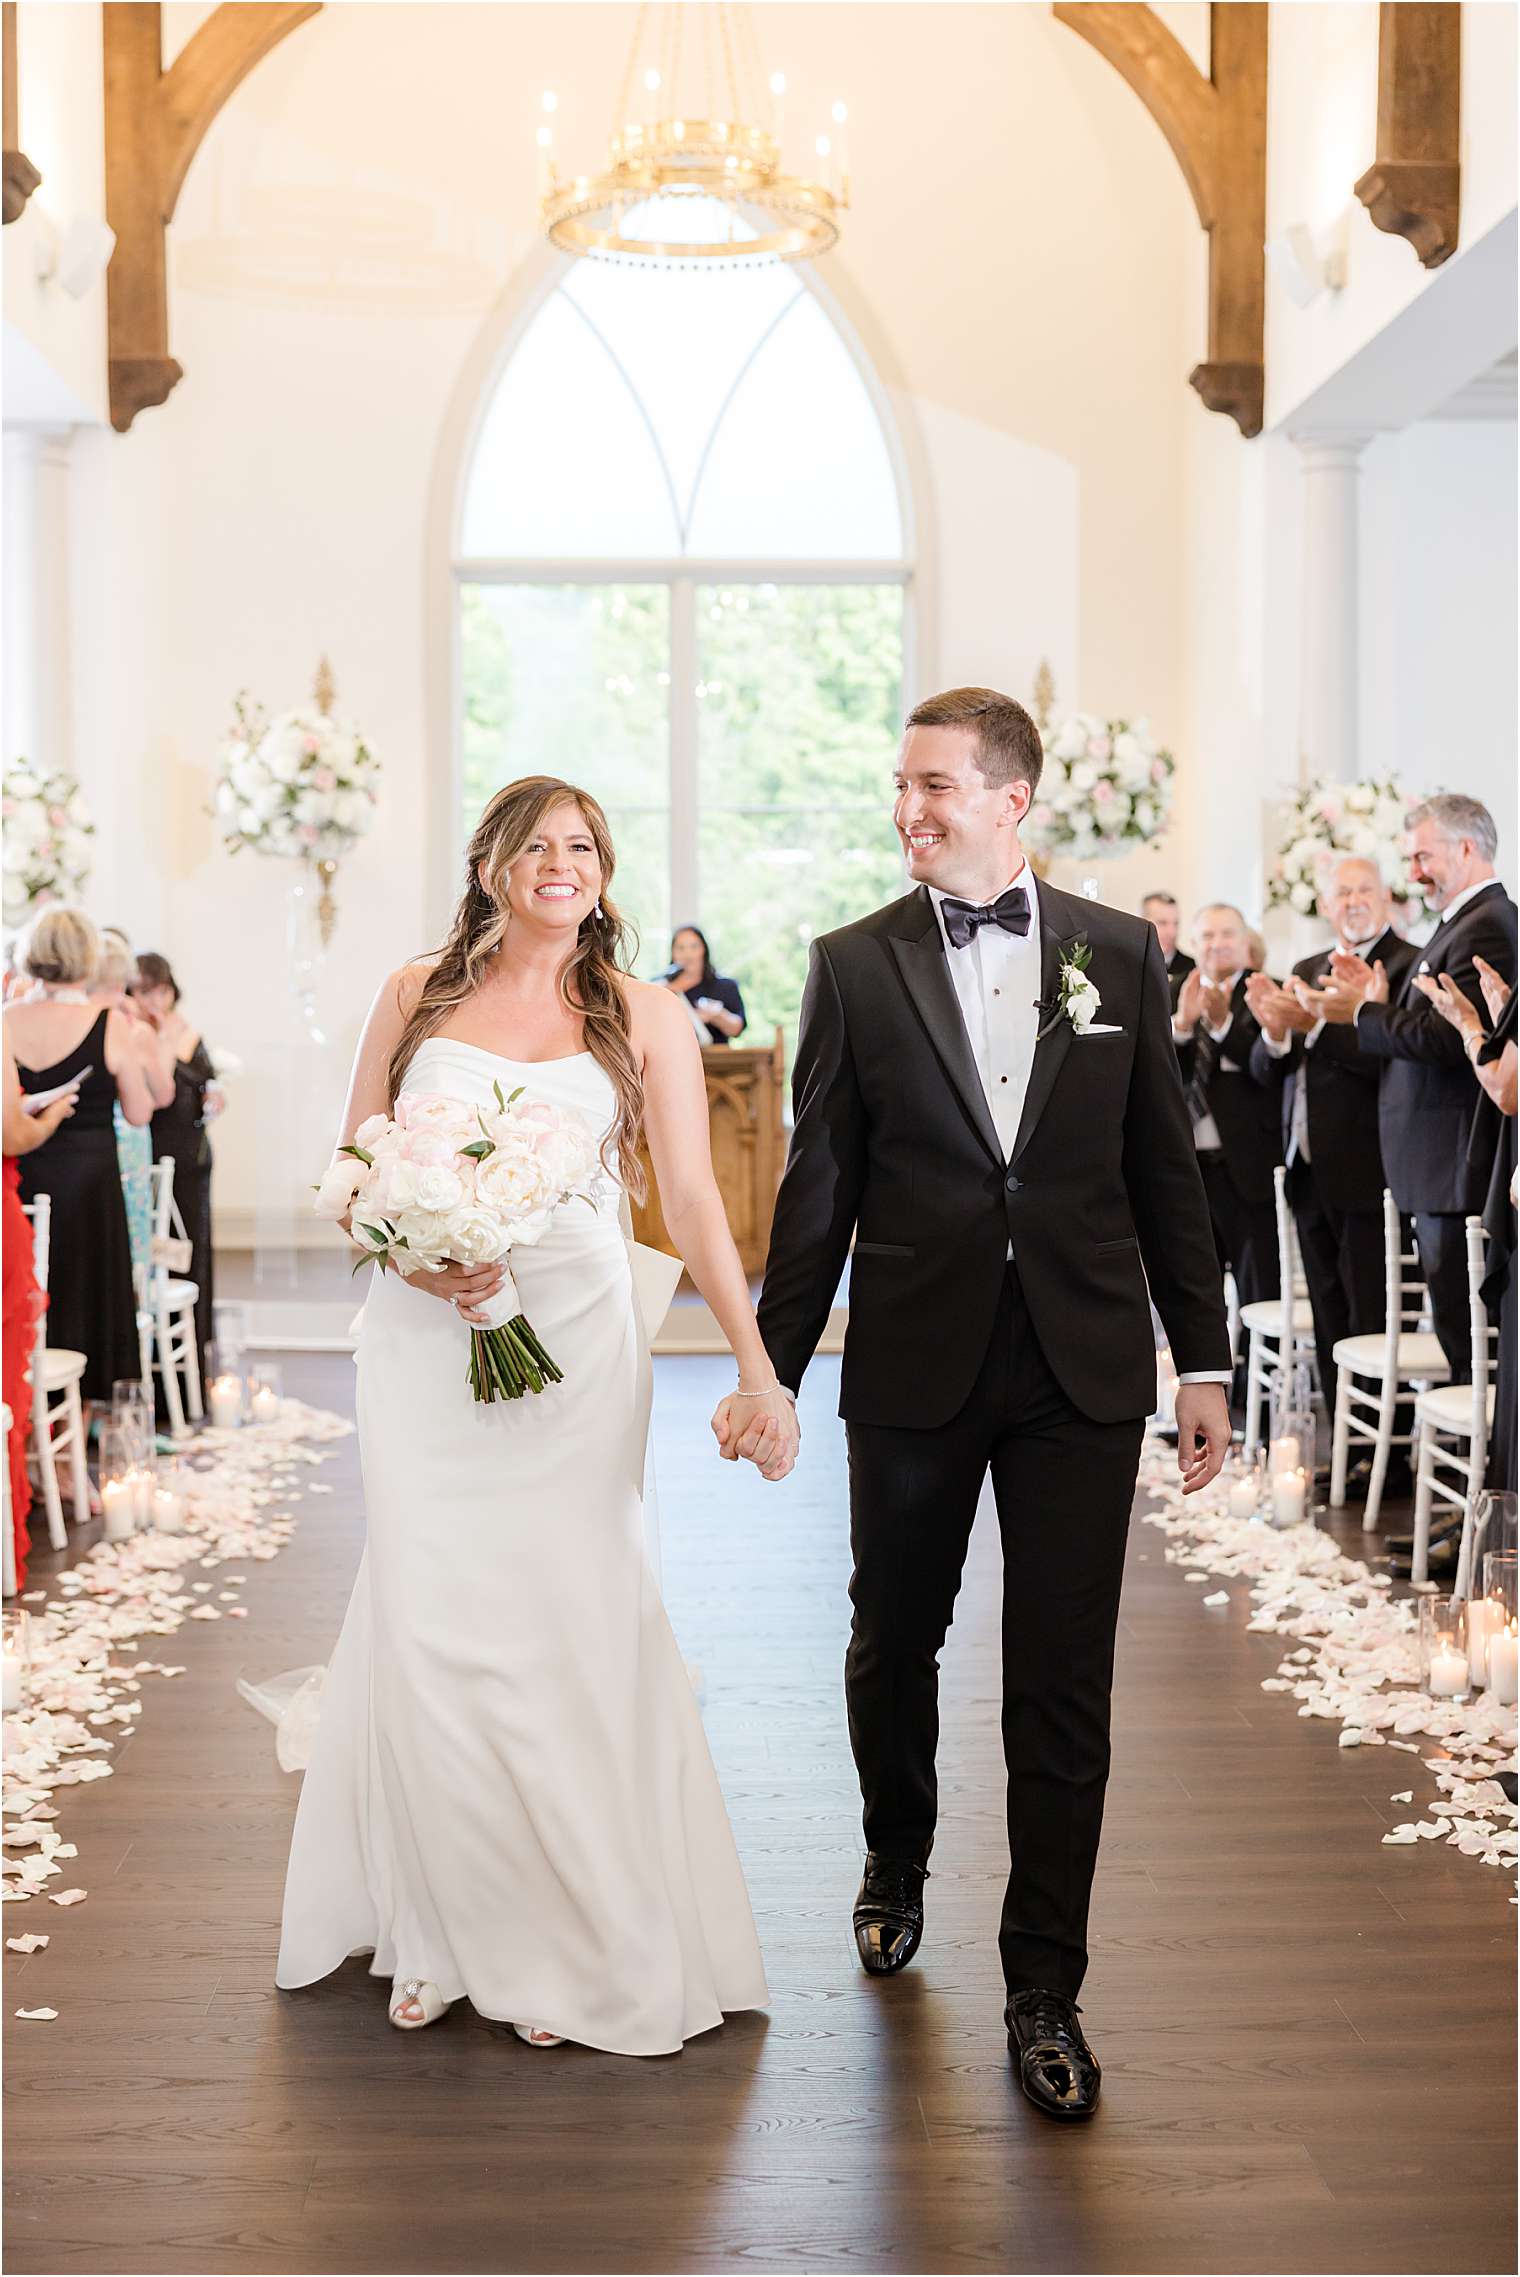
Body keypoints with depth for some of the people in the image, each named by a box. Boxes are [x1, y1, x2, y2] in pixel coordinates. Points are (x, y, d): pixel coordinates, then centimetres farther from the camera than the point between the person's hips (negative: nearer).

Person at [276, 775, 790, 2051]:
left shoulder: (643, 1019, 4)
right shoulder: (418, 996, 9)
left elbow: (696, 1203, -2)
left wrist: (758, 1368, -12)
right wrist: (414, 1258, -12)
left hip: (576, 1348, -1)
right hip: (427, 1341, 1)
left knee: (567, 1623, -1)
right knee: (429, 1624, 0)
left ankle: (576, 1944, 16)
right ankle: (442, 1931, 17)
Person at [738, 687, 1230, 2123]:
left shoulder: (1120, 953, 4)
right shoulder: (855, 965, 1)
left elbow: (1164, 1169, 6)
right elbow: (819, 1184, 2)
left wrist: (1203, 1359, 5)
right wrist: (772, 1368, 1)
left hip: (1082, 1367, 0)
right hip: (913, 1365, 0)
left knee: (1062, 1682, 2)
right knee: (894, 1642, 15)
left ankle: (1044, 1990, 14)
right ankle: (896, 1862, 43)